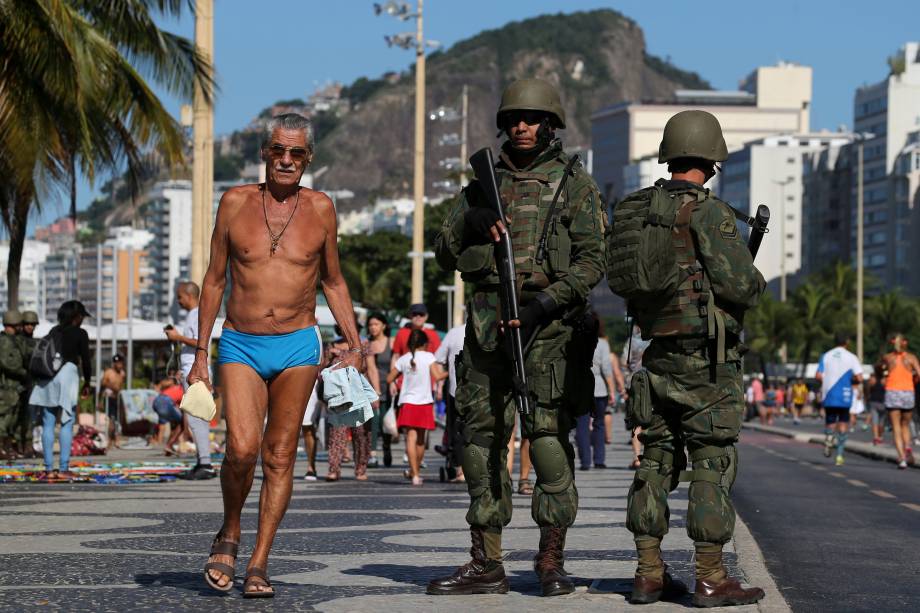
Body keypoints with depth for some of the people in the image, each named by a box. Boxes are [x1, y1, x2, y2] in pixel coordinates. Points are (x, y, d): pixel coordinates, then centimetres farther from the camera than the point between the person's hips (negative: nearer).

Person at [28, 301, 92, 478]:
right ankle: (63, 469, -7)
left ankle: (48, 469, 2)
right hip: (67, 374, -5)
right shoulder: (80, 334, 3)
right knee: (67, 424, -2)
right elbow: (85, 360, 0)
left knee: (48, 424, 4)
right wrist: (87, 383, 11)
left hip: (47, 377, 5)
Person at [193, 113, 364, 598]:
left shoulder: (320, 208, 4)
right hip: (240, 345, -1)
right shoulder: (235, 202, 2)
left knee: (279, 456, 0)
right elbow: (214, 279, 9)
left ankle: (259, 563, 8)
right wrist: (200, 353, 6)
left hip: (297, 346, 1)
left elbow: (332, 282, 16)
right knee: (242, 448, -18)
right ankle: (229, 534, 8)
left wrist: (354, 344, 6)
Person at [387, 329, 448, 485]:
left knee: (411, 438, -8)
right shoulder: (428, 357, -2)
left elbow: (389, 379, 8)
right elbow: (437, 376, -13)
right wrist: (448, 372, 5)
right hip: (424, 402, 0)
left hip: (407, 402, 0)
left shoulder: (403, 359, 4)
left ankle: (415, 474, -21)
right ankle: (415, 471, 29)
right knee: (420, 440, 15)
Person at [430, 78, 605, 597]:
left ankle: (552, 562, -1)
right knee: (481, 437, 3)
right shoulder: (485, 182, 16)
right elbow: (446, 255, 14)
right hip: (487, 321, 5)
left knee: (549, 436, -8)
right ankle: (486, 564, 8)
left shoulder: (574, 182, 2)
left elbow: (593, 260, -5)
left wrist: (545, 304, -17)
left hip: (548, 321, -5)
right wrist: (471, 222, -6)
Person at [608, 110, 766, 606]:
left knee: (657, 460, 11)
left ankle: (649, 574, 12)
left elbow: (626, 279, 16)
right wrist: (755, 284, 7)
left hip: (657, 355, 7)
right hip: (706, 359, -7)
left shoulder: (635, 210, 9)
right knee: (712, 463, -2)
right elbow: (740, 286, -15)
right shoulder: (708, 211, -12)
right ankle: (711, 578, -2)